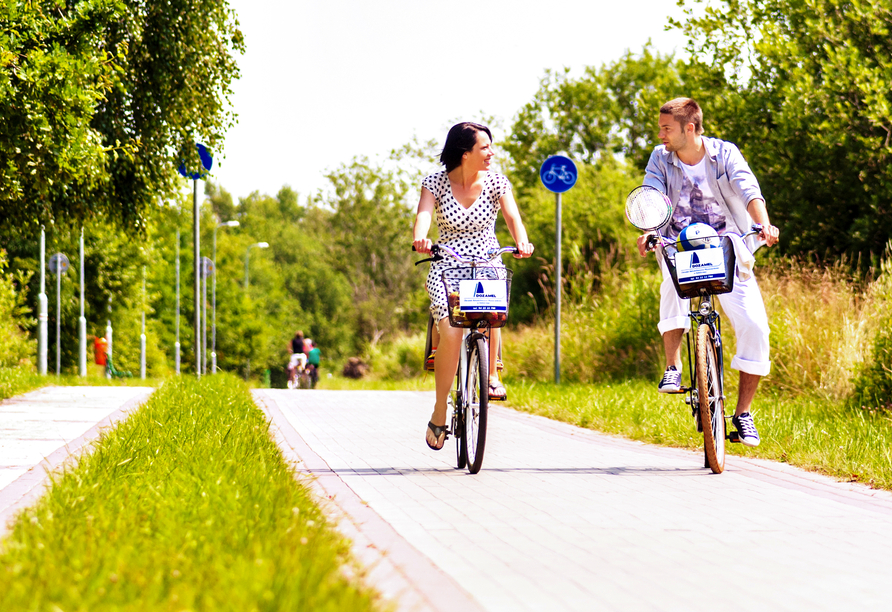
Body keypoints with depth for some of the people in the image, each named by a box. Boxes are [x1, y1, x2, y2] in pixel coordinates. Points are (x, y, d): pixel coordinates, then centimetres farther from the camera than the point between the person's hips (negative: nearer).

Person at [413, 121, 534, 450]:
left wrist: (521, 242, -37)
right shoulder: (436, 182, -6)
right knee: (451, 334, -24)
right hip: (447, 267, -1)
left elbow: (512, 215, -15)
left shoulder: (496, 182, -2)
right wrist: (421, 239, -45)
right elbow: (424, 214, -22)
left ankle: (491, 374, -11)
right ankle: (439, 413, -10)